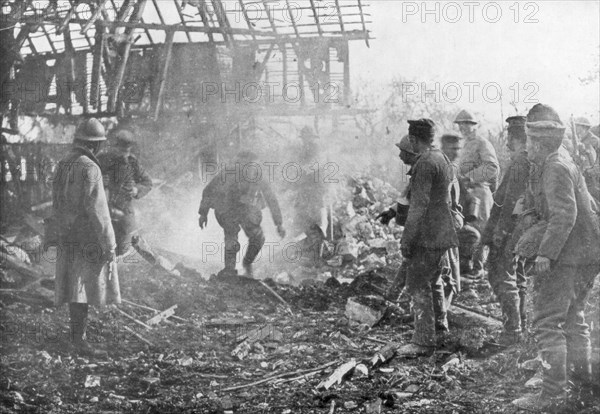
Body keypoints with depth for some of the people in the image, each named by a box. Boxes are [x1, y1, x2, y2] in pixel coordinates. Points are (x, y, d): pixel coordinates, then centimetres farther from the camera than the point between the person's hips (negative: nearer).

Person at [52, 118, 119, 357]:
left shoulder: (63, 165, 9)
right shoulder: (89, 168, -18)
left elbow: (57, 203, 16)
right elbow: (97, 209, -21)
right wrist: (109, 244, -17)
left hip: (67, 236, 9)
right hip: (88, 237, -9)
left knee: (74, 286, 16)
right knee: (84, 287, -7)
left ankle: (77, 331, 26)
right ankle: (79, 340, -8)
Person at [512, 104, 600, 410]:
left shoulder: (556, 168, -17)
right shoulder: (563, 161, 15)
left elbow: (565, 215, -27)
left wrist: (545, 253, -27)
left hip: (569, 256, -11)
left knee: (547, 321, -10)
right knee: (572, 316, 24)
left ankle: (553, 394, -11)